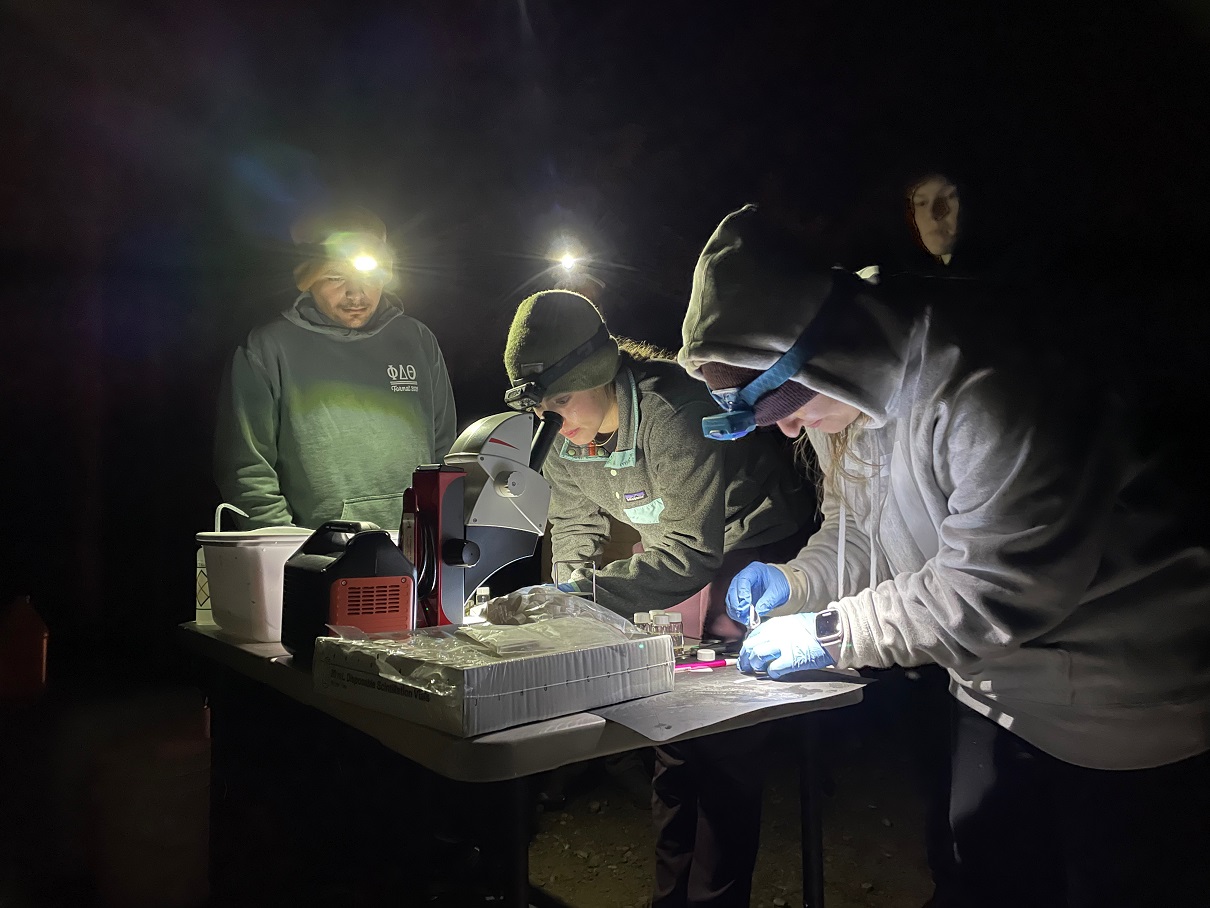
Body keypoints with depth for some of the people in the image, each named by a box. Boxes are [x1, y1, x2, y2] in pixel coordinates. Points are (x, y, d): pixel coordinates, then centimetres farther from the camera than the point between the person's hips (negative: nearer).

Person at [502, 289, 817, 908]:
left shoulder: (673, 412, -32)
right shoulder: (568, 441, -7)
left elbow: (691, 553, -35)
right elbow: (573, 522, 4)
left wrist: (583, 594, -41)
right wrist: (566, 584, -17)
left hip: (753, 552, -7)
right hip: (680, 562, 7)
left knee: (722, 746, -9)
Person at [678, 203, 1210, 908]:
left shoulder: (992, 392, -30)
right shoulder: (846, 406, 0)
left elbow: (1001, 586, -31)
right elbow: (860, 536, 13)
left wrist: (833, 632, -23)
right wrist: (794, 582, -7)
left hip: (1129, 716, -8)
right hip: (999, 703, 8)